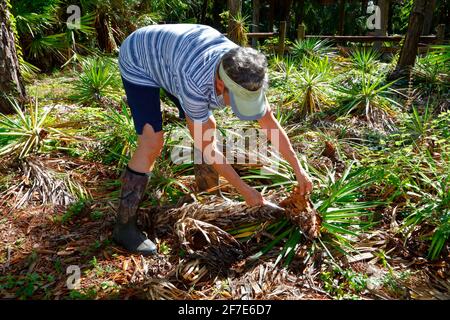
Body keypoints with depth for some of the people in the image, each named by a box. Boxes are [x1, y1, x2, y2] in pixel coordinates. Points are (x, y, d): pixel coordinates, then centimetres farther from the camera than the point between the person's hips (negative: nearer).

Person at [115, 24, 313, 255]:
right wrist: (244, 190, -24)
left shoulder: (245, 74, -24)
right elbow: (206, 147, -31)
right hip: (139, 60, -6)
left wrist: (298, 169, -9)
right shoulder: (194, 84, -43)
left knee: (207, 127, 7)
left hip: (168, 56, 7)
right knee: (152, 144, -20)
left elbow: (270, 123, -12)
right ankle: (124, 226, -9)